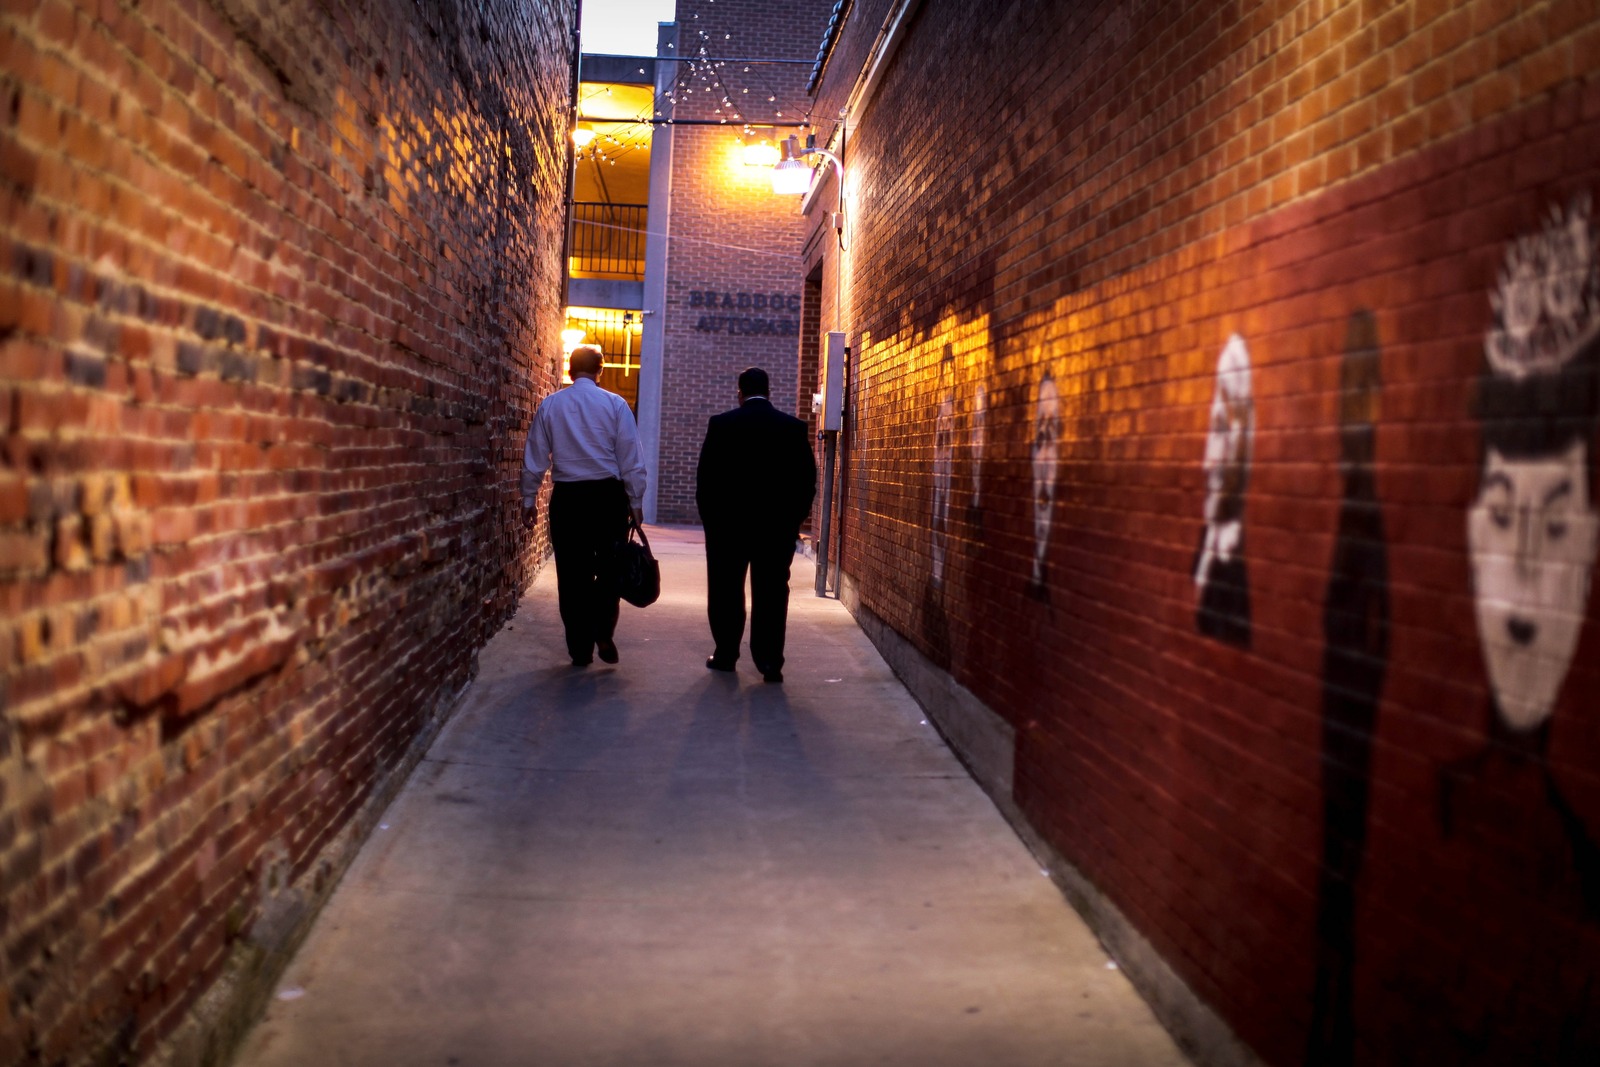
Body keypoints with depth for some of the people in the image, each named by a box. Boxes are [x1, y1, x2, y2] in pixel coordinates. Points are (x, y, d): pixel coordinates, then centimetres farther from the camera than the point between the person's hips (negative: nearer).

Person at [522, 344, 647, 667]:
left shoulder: (550, 405, 1)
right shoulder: (615, 404, -4)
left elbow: (535, 457, 5)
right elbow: (631, 459, -3)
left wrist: (529, 499, 15)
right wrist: (635, 502, 5)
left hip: (566, 497, 1)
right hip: (607, 495, -1)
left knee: (573, 573, 7)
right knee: (609, 569, 13)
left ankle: (581, 648, 10)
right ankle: (604, 634, -2)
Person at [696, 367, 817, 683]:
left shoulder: (721, 424, -5)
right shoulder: (794, 427, -1)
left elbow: (705, 476, -4)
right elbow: (807, 478, 0)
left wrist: (709, 516, 7)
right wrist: (794, 518, 9)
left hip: (728, 522, -1)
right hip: (778, 525, 1)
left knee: (727, 592, 11)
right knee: (772, 593, 3)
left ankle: (725, 654, 17)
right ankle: (770, 660, 0)